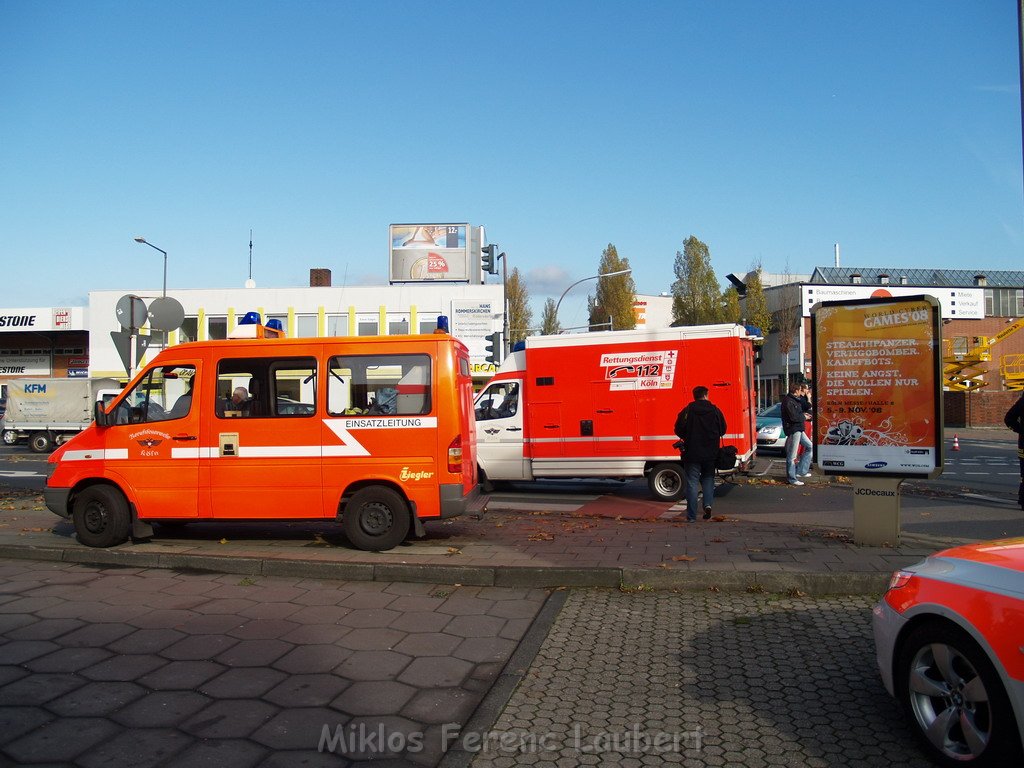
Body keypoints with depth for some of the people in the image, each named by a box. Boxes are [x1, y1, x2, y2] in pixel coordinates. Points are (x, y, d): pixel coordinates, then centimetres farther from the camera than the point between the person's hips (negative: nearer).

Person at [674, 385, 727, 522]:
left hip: (692, 453, -2)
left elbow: (678, 430, -3)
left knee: (692, 483, 1)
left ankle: (691, 516, 0)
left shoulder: (687, 411, -7)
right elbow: (722, 430, 6)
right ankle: (708, 504, 0)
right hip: (710, 454, 2)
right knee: (708, 478, 20)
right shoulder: (715, 410, -1)